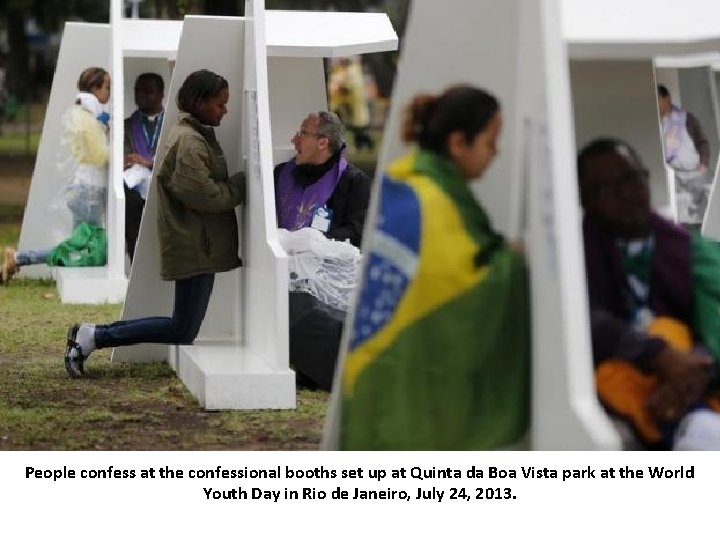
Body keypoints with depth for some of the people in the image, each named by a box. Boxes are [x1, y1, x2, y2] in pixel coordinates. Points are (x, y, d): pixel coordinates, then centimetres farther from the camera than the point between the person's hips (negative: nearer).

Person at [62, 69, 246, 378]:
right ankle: (94, 337, 0)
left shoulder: (196, 135, 15)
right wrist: (242, 185, -11)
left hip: (198, 245, 10)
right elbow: (205, 195, -23)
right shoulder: (190, 142, -17)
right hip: (194, 246, -10)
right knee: (183, 330, -5)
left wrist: (238, 184, 3)